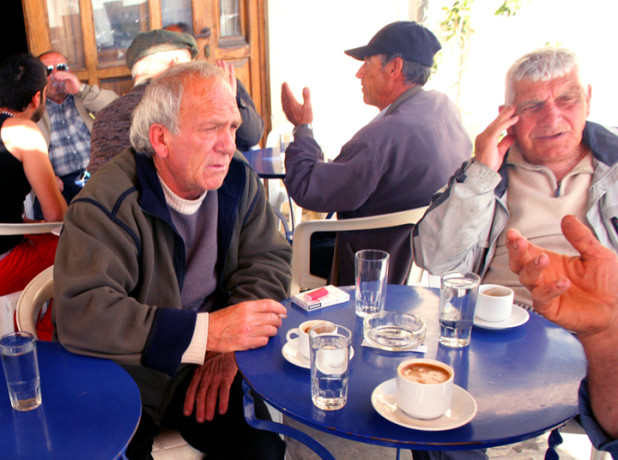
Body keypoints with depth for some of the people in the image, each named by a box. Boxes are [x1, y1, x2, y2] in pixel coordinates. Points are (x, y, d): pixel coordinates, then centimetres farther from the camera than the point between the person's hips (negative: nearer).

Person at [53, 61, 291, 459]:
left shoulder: (237, 179, -1)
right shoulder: (110, 203, -18)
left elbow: (269, 261, 1)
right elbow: (79, 313, -26)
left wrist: (230, 343, -16)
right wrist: (208, 331, -31)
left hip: (207, 368, 4)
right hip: (124, 374, -3)